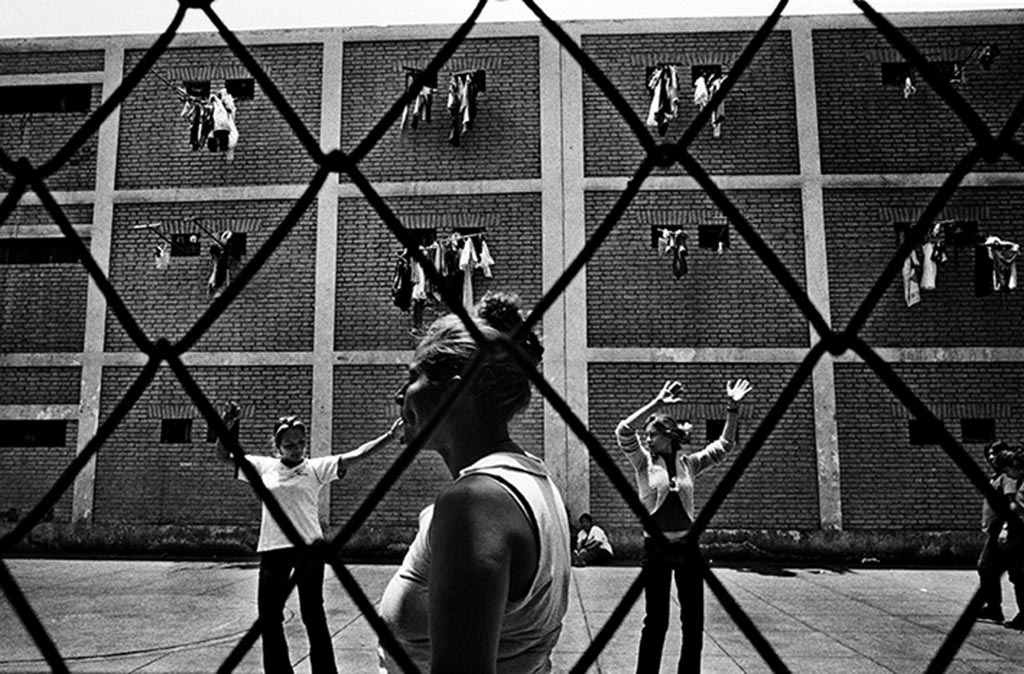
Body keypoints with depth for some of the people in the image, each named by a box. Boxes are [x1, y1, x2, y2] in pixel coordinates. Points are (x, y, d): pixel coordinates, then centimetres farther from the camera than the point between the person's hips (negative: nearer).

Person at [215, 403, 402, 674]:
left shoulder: (316, 467, 0)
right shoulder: (264, 466, 6)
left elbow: (354, 456, -9)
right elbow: (223, 456, 10)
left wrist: (389, 436, -20)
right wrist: (227, 427, -9)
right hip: (272, 549, 3)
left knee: (313, 613, 4)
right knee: (268, 615, 10)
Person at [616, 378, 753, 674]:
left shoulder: (688, 462, 4)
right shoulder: (644, 463, -3)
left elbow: (724, 444, 6)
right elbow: (623, 431, -17)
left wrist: (733, 409, -6)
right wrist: (657, 403, -22)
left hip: (687, 546, 3)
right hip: (656, 548, -3)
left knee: (694, 620, 9)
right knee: (656, 621, 3)